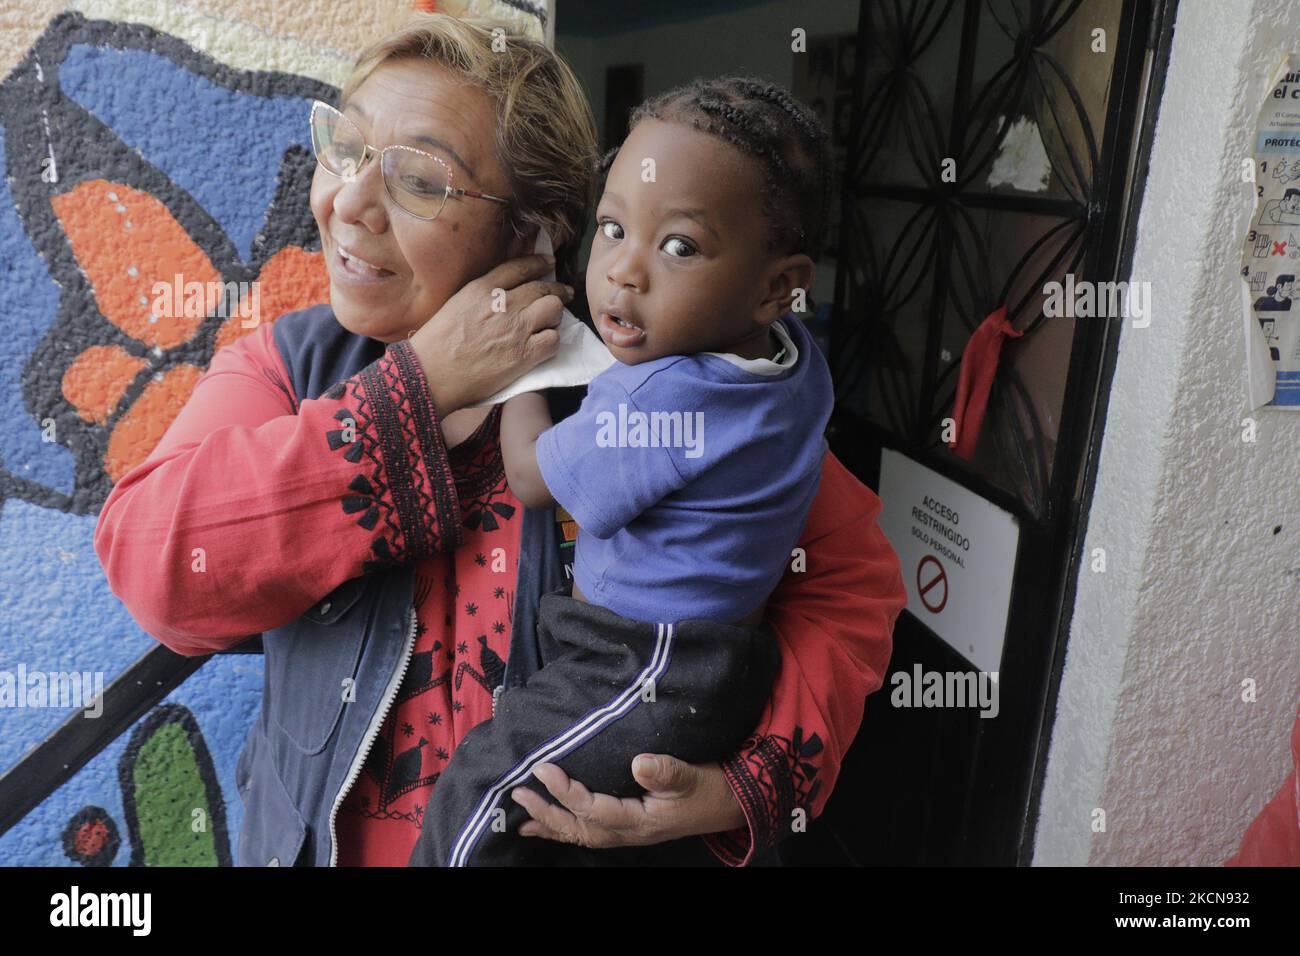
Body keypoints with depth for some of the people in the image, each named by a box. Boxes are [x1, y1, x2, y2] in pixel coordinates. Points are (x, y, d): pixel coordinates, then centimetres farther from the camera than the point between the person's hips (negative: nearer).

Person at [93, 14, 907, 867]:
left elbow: (851, 577, -13)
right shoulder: (282, 366, -9)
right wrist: (419, 388, -26)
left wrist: (748, 790, -26)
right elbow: (156, 568, -23)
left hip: (607, 838, -2)